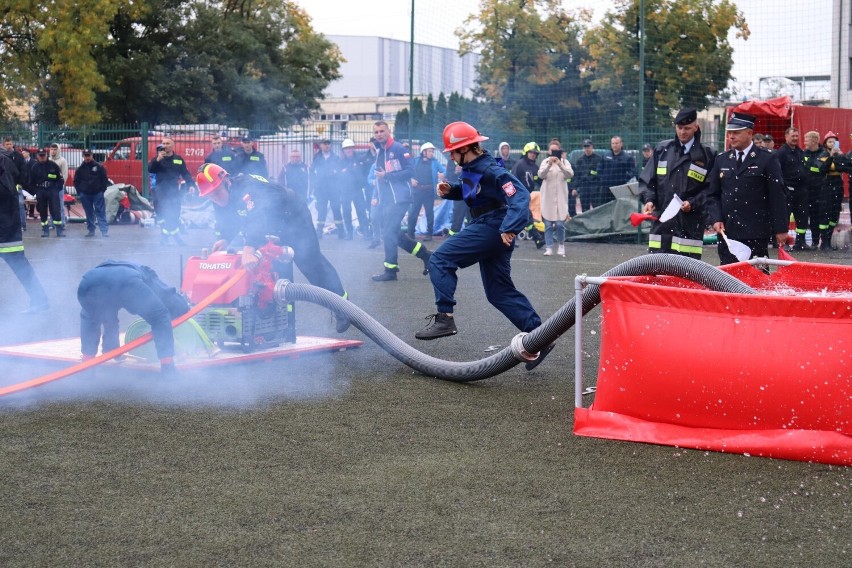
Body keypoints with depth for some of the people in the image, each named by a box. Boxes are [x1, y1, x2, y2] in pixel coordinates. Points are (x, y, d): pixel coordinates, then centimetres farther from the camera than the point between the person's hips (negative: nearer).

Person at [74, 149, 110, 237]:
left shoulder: (99, 167, 0)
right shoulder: (80, 169, 6)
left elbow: (104, 179, 4)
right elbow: (76, 181, 12)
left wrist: (102, 190, -3)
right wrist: (79, 193, 3)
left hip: (97, 194, -2)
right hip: (85, 195, 2)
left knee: (100, 212, -5)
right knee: (89, 214, 8)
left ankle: (105, 231, -8)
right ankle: (91, 230, 15)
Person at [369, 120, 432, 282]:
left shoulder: (398, 149, -11)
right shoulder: (379, 152, 15)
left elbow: (410, 170, -16)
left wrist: (387, 176, -19)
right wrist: (377, 197, 13)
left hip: (399, 198, -9)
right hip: (386, 200, 9)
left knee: (388, 233, -10)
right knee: (395, 234, 11)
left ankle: (390, 270, -1)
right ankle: (425, 255, 22)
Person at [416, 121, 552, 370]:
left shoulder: (490, 170, -18)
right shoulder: (471, 168, 10)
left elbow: (520, 194, -27)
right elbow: (469, 191, 29)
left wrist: (510, 228, -37)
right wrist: (449, 191, 8)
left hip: (492, 227, -10)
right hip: (487, 229, 10)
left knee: (440, 260, -11)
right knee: (499, 291, 11)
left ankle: (444, 318, -14)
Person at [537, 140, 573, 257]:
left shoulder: (564, 162, 5)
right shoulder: (545, 162, 6)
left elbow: (570, 174, -11)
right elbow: (541, 175, -10)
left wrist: (560, 164, -26)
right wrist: (549, 164, -26)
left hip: (561, 197, -1)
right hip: (548, 197, 1)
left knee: (560, 224, -5)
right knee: (548, 224, -1)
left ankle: (561, 245, 14)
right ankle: (548, 247, 4)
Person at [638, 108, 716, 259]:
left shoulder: (706, 155, 5)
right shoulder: (662, 150, 13)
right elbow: (646, 180, 14)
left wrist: (693, 203, -12)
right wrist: (649, 200, -3)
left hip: (689, 227, -2)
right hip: (661, 223, 3)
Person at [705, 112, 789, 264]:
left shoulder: (767, 159, -1)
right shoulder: (721, 160, 12)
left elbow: (778, 196, -2)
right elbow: (713, 194, 14)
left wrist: (780, 229, -5)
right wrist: (716, 219, -2)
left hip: (756, 234, -4)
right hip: (726, 232, 4)